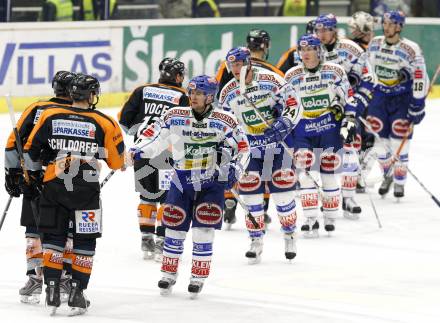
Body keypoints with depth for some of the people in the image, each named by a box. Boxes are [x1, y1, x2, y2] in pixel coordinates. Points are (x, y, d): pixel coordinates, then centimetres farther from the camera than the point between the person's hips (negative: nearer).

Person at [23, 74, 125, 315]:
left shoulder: (50, 116, 2)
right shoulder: (104, 123, -3)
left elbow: (31, 149, 9)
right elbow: (116, 161, 3)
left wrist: (33, 173, 25)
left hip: (53, 187, 2)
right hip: (86, 191, -2)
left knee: (53, 238, 13)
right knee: (84, 242, 9)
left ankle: (52, 291, 8)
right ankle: (76, 294, 6)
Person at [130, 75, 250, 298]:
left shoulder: (225, 121, -11)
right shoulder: (176, 117, -6)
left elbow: (242, 148, -4)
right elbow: (153, 134, -2)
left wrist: (234, 169, -17)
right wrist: (138, 150, -18)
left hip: (212, 183, -2)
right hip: (182, 181, 2)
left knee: (203, 232, -6)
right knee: (174, 229, 7)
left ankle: (198, 278, 8)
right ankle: (169, 274, 24)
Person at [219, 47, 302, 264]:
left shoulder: (270, 80, -13)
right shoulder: (228, 92, 0)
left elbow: (293, 104, -14)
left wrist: (282, 125, -26)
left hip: (277, 140, -3)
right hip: (249, 145, 3)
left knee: (282, 190, -1)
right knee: (250, 192, -3)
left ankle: (290, 236, 15)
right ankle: (256, 241, 6)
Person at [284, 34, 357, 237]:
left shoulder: (335, 72, -3)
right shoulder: (291, 76, 3)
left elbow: (348, 98, 4)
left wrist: (349, 121, -4)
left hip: (330, 129, -1)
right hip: (303, 131, 1)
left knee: (329, 173, 2)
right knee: (304, 172, -10)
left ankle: (330, 218, 17)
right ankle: (311, 220, -10)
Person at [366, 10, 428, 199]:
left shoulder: (411, 50, -17)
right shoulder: (374, 44, -1)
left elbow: (420, 78, -16)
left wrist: (417, 106, -17)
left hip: (403, 98, -4)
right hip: (380, 96, 4)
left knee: (399, 141, -7)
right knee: (379, 139, 4)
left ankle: (399, 182, 9)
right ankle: (387, 176, 26)